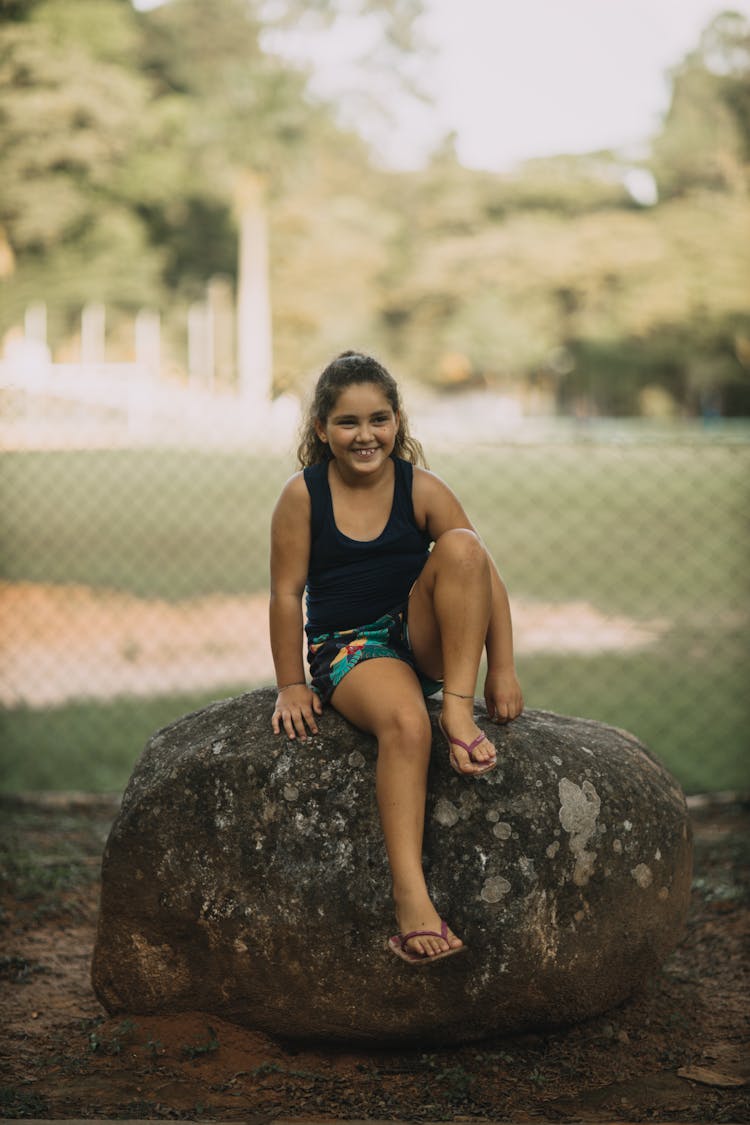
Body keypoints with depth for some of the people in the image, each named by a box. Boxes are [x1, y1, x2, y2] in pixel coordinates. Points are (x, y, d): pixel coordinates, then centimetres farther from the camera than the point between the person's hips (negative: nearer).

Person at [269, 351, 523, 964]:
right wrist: (292, 687, -1)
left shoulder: (422, 488, -2)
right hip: (346, 647, -3)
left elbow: (486, 576, -2)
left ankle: (459, 712, -25)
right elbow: (287, 593, -2)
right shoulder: (303, 495, -6)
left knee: (461, 547, -25)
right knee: (405, 723, -36)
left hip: (422, 639, 3)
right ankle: (411, 895, -41)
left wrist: (502, 671, -8)